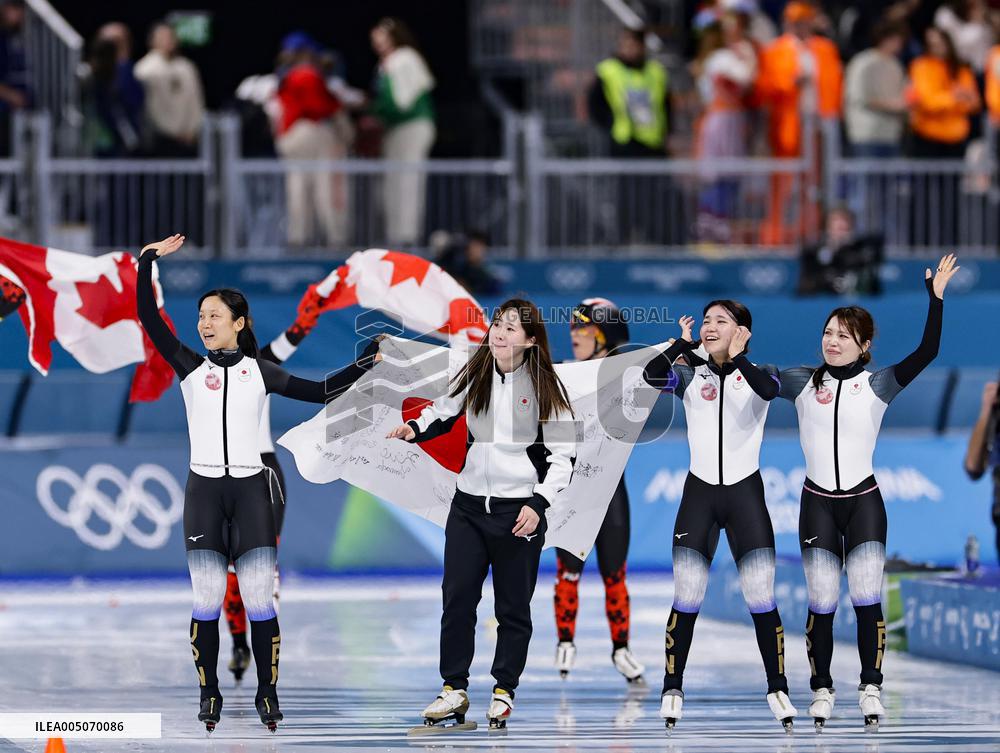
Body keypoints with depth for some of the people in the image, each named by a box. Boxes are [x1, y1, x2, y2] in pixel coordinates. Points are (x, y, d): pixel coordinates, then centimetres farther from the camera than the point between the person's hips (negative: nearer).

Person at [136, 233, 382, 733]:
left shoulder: (260, 372, 8)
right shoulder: (190, 367, 6)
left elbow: (322, 391, 9)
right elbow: (149, 318, -2)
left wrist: (365, 364, 0)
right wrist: (147, 262, -8)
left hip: (251, 490, 0)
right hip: (204, 490, 0)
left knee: (259, 599, -6)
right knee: (206, 600, -3)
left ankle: (267, 693, 3)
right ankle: (209, 694, 7)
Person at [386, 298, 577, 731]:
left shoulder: (544, 387, -8)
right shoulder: (474, 376, 3)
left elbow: (563, 454, -7)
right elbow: (443, 413, 19)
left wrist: (537, 504, -16)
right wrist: (415, 429, -3)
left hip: (519, 511, -4)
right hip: (469, 504, 4)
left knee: (513, 606, 5)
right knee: (456, 597, 2)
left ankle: (504, 691, 17)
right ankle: (454, 690, 11)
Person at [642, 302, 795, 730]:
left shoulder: (759, 373, 2)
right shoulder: (690, 375, 5)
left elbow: (768, 389, -23)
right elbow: (652, 376, -15)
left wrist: (736, 359, -15)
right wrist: (683, 343, -14)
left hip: (745, 493, -1)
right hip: (699, 494, 1)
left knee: (761, 599, -4)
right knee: (686, 599, -1)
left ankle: (777, 689, 6)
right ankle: (672, 690, 7)